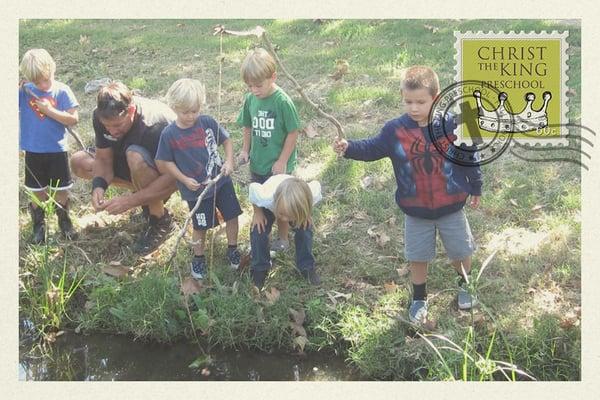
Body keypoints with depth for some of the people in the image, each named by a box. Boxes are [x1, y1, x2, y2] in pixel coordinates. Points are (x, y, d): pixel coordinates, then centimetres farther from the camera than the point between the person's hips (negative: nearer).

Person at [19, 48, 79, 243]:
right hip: (33, 151, 1)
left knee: (61, 191, 12)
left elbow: (73, 119, -12)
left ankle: (65, 222, 32)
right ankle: (39, 226, 27)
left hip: (57, 150, -1)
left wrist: (49, 110, -20)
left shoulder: (62, 91, -8)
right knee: (37, 192, 11)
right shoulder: (24, 92, -5)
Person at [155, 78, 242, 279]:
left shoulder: (208, 122, -10)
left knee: (232, 215, 12)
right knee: (200, 226, 11)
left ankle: (232, 249, 37)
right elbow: (163, 163, -6)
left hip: (221, 181, 2)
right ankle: (198, 258, 34)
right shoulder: (169, 134, -15)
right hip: (196, 189, -2)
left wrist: (229, 161, -12)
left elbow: (226, 141, 3)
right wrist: (184, 179, -14)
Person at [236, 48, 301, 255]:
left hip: (278, 165, -5)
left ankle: (283, 238, 31)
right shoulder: (250, 99, -6)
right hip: (257, 164, 5)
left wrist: (282, 161, -14)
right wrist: (245, 150, 1)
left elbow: (293, 133, -16)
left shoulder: (283, 102, -22)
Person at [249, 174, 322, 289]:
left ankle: (307, 266, 11)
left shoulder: (312, 194, -43)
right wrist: (258, 213, -14)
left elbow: (316, 185, -17)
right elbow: (253, 187, -24)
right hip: (268, 207, -1)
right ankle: (259, 269, 7)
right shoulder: (265, 197, -47)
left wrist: (307, 213, -13)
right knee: (258, 231, -16)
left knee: (305, 229, -13)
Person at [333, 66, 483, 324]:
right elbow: (372, 149, -5)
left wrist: (475, 188, 8)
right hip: (415, 211, 0)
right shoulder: (395, 130, -13)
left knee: (461, 252, 18)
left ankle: (464, 285, 47)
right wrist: (348, 148, -25)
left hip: (451, 207, 0)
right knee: (418, 257, 14)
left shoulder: (452, 126, -14)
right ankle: (419, 299, 37)